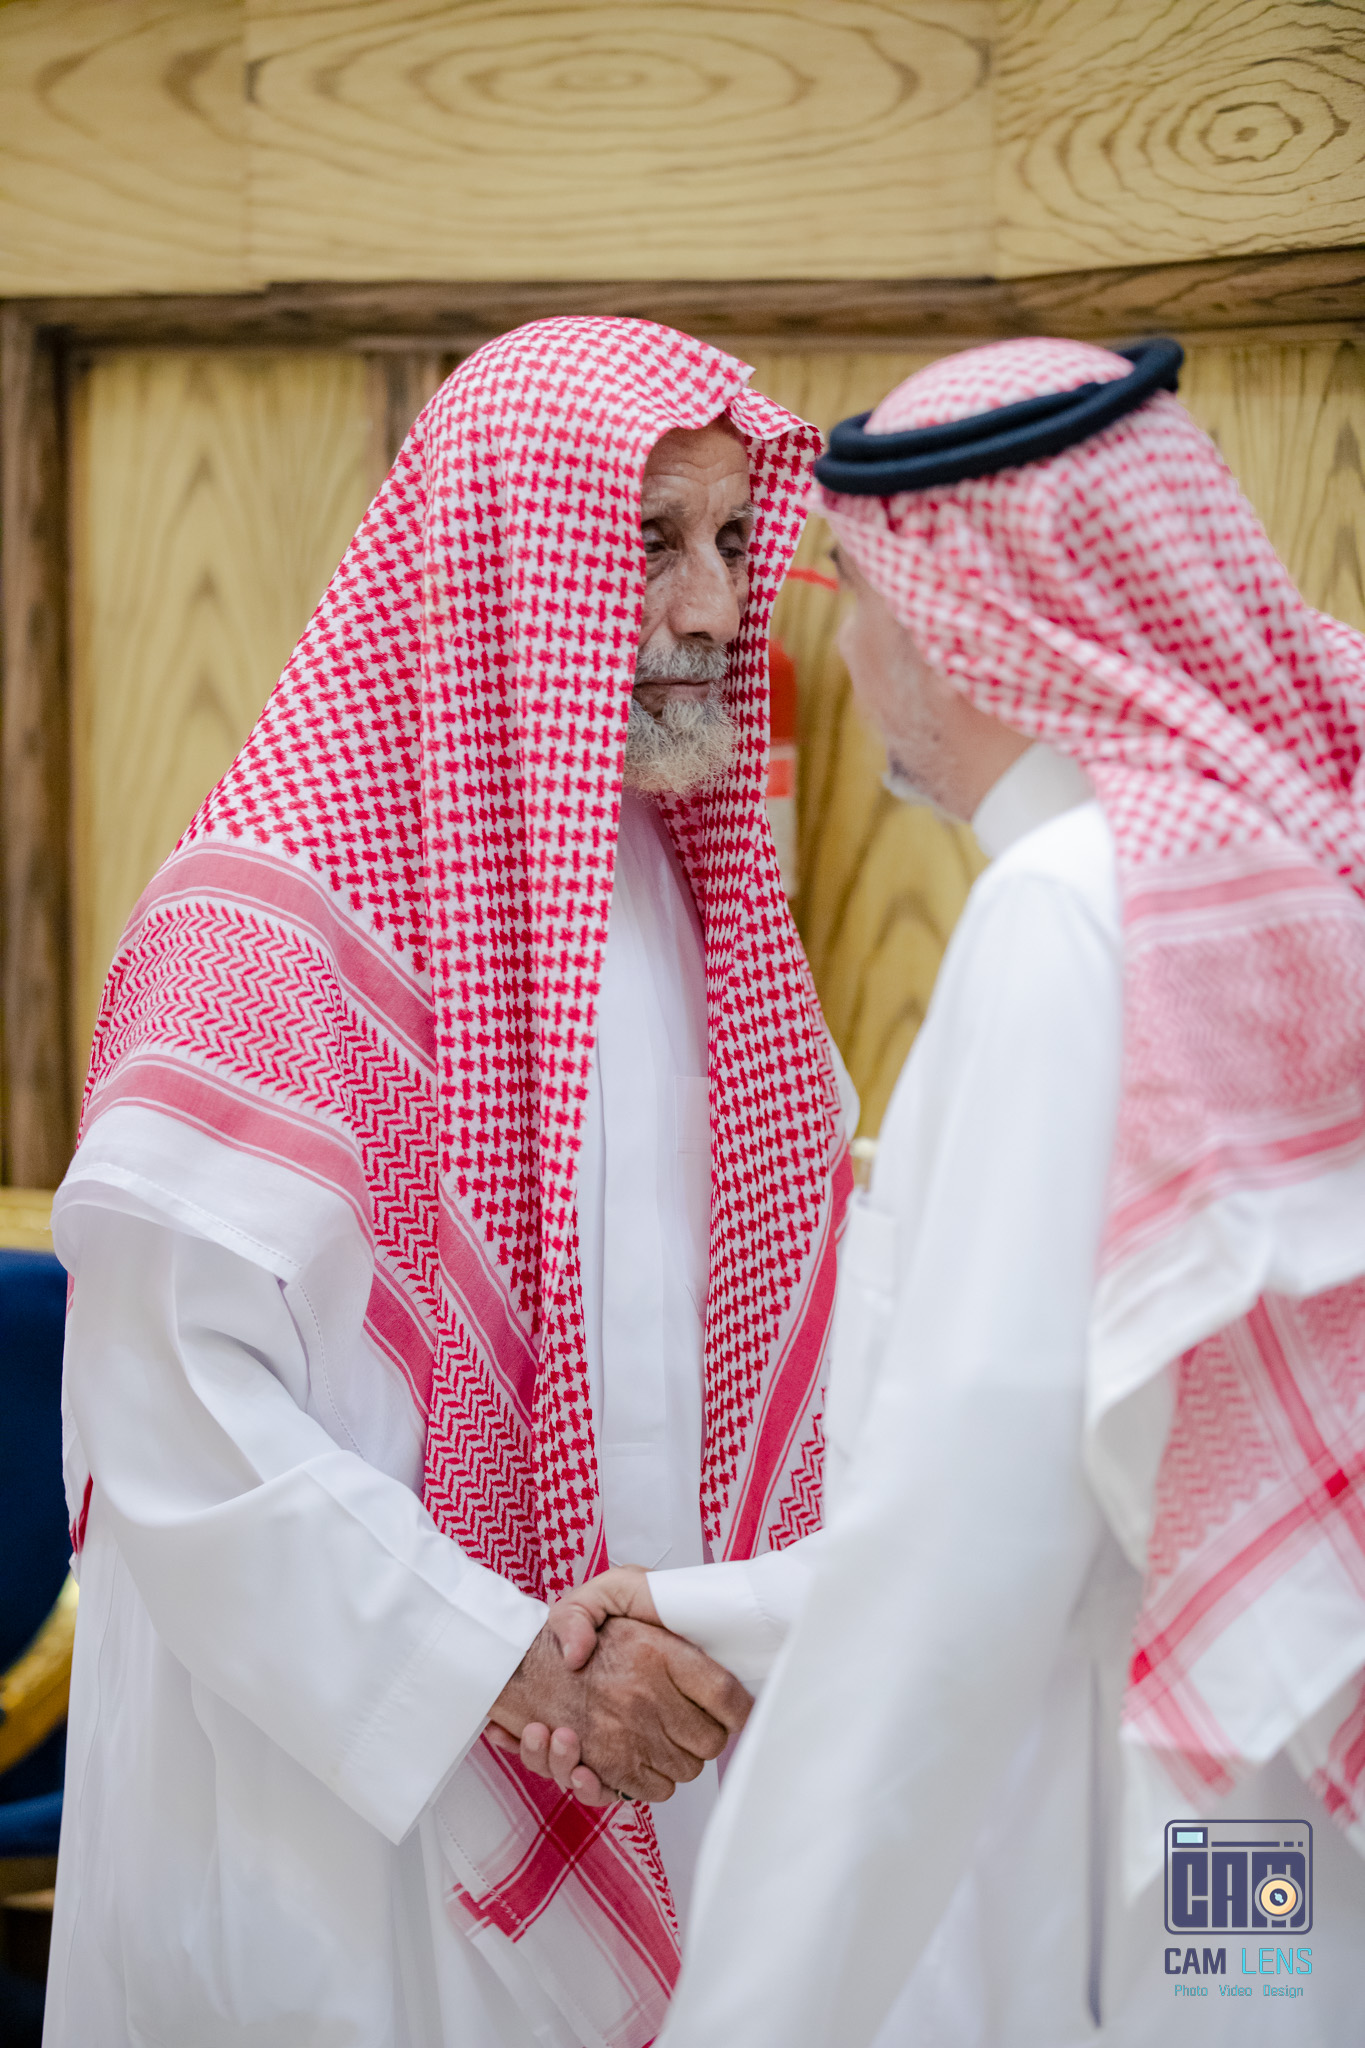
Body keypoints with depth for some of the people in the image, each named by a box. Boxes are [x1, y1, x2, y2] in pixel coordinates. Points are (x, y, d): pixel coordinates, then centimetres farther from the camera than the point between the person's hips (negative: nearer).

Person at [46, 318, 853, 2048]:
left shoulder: (685, 892, 10)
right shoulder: (272, 918, -16)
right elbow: (177, 1403, -21)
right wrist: (511, 1664, -22)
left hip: (654, 1753, 7)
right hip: (343, 1763, -7)